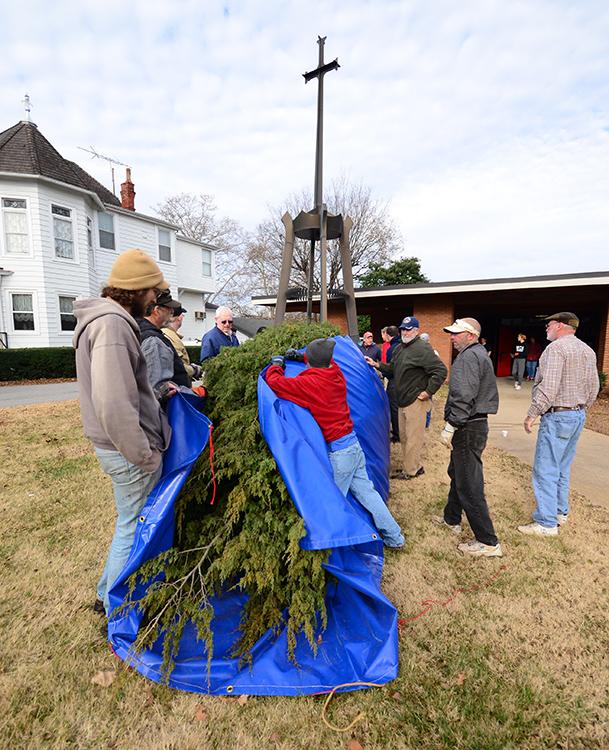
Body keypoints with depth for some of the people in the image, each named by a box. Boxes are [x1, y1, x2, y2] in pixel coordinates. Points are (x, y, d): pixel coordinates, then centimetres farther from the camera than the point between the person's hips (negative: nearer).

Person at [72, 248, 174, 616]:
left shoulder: (105, 317, 11)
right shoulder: (112, 324, -23)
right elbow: (113, 406, -29)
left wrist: (156, 394, 11)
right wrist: (145, 456, -20)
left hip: (122, 446, 10)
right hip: (129, 450, -10)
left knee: (133, 520, 24)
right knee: (133, 525, 9)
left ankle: (111, 593, 44)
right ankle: (113, 603, 31)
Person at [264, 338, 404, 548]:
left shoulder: (309, 383, -18)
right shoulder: (336, 373, 2)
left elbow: (275, 382, -14)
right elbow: (326, 362, 25)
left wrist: (276, 364, 6)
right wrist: (300, 356, 20)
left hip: (338, 450, -7)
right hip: (354, 443, 8)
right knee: (365, 491, 18)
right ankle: (394, 536, 29)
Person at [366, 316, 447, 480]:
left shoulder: (422, 348, -15)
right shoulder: (398, 349, 12)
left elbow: (440, 370, -20)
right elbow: (392, 369, 22)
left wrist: (428, 391, -18)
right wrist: (377, 365, 8)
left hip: (416, 401, -9)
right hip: (402, 400, 9)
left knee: (413, 437, -1)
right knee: (404, 436, 18)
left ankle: (410, 471, 12)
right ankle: (415, 466, 33)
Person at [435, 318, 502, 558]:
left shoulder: (469, 357, -17)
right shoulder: (479, 353, 17)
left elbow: (463, 397, -26)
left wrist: (450, 426, -22)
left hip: (468, 428, -11)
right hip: (475, 424, 11)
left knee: (469, 485, -4)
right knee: (457, 473, 23)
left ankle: (488, 542, 6)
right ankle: (451, 518, 39)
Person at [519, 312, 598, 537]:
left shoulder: (556, 348, -15)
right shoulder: (588, 351, 13)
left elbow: (548, 387, -23)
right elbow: (593, 388, 15)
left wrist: (532, 415, -18)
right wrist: (581, 411, 24)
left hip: (557, 416, -9)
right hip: (578, 415, 10)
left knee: (546, 470, -4)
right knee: (562, 468, 19)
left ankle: (547, 523, 1)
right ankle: (560, 512, 30)